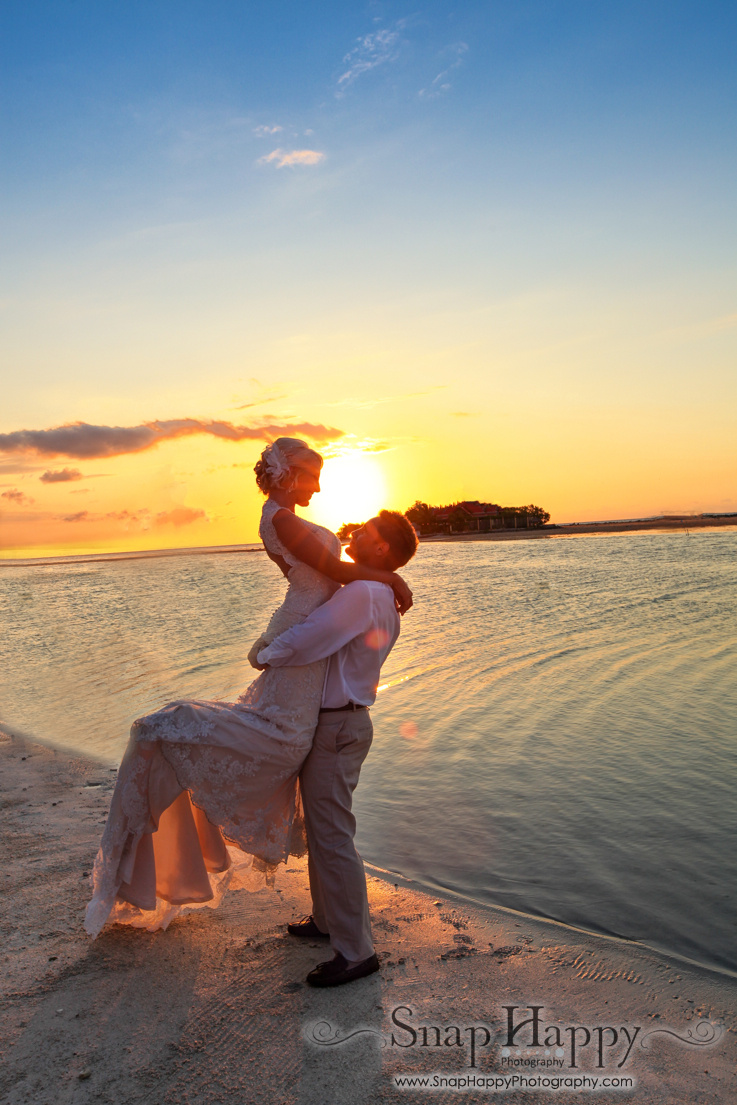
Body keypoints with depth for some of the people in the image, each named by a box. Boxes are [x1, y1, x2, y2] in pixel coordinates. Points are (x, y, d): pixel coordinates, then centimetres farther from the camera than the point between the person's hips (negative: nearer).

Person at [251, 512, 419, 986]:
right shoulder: (383, 599, 10)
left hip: (337, 728, -10)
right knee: (321, 830, 22)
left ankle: (356, 951, 10)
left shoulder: (363, 593, -22)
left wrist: (264, 656, -7)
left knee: (332, 837, -2)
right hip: (341, 720, 10)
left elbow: (305, 639, -24)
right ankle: (329, 919, 39)